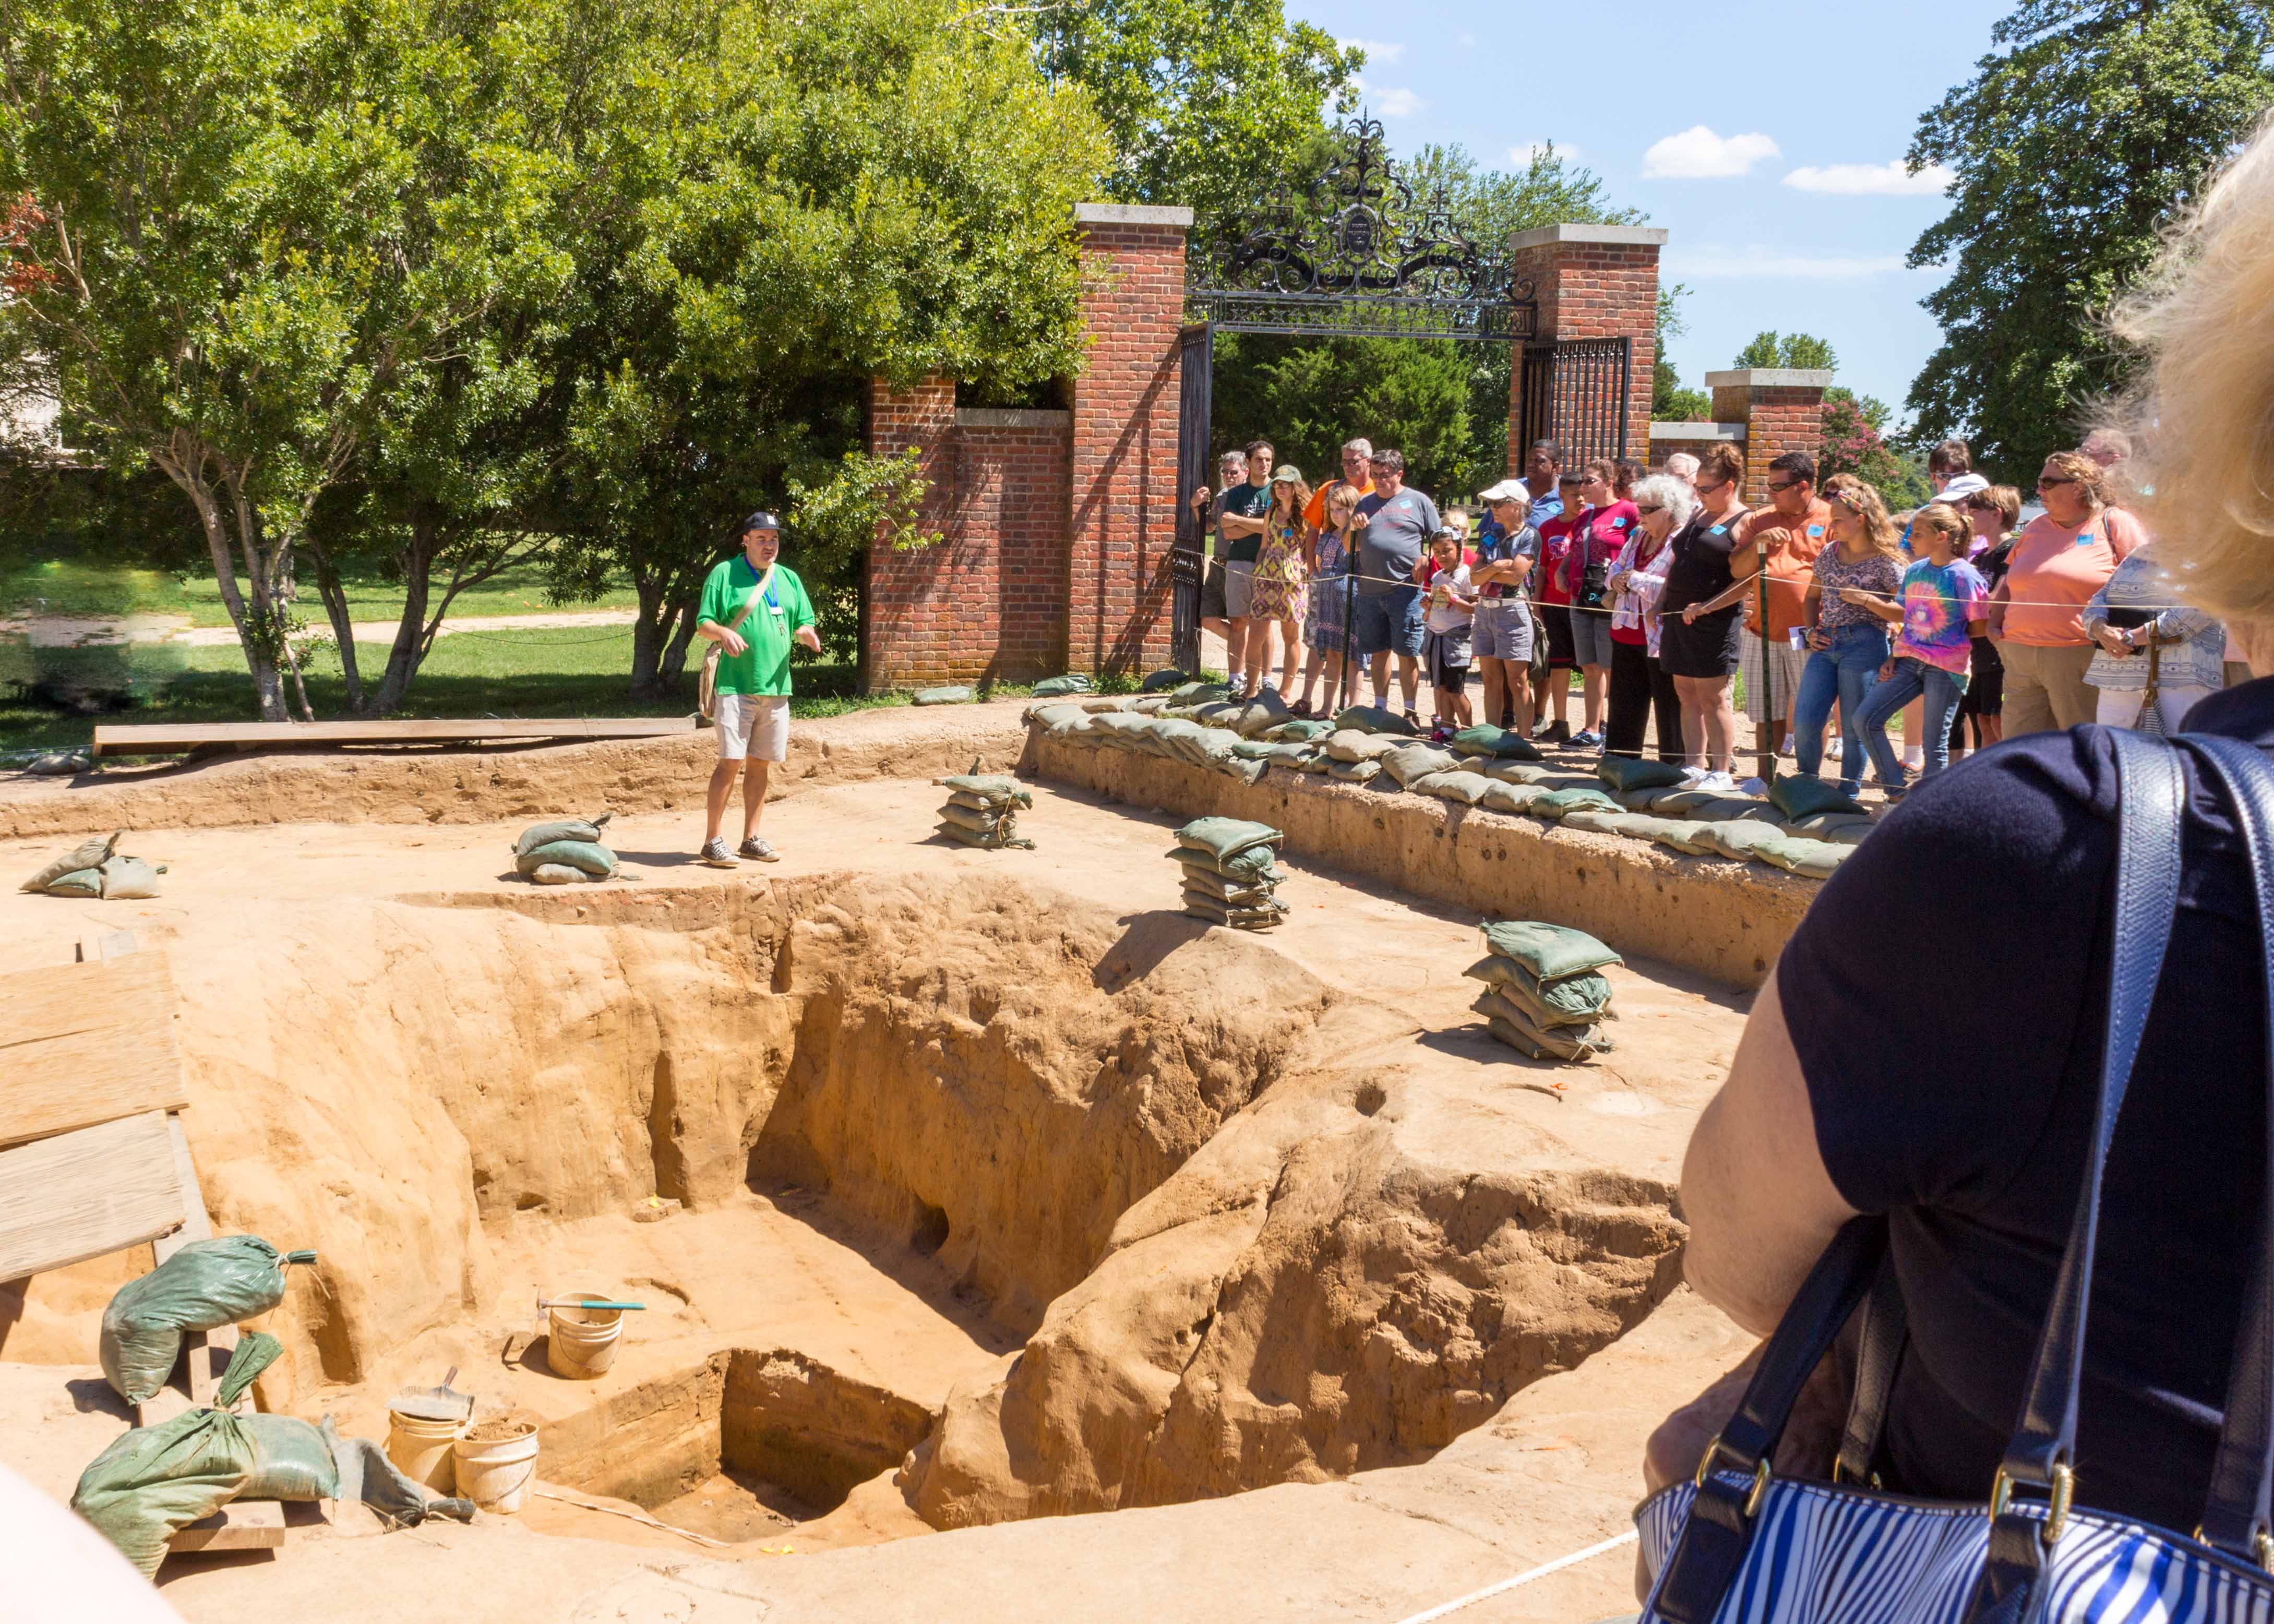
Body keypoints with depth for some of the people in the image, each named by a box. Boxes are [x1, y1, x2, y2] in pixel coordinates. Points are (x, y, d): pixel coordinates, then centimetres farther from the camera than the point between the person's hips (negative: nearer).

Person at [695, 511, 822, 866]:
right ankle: (713, 841, -6)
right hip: (736, 686, -5)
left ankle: (751, 839, 18)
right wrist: (724, 633, -22)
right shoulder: (724, 574, 1)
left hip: (776, 687, 5)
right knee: (731, 761, -11)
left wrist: (806, 634, -5)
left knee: (761, 764, 9)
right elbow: (703, 624, -1)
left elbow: (803, 623, 19)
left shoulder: (789, 579, 16)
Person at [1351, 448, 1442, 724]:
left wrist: (1424, 563, -13)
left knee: (1407, 654, -2)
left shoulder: (1418, 502, 6)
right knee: (1379, 651, 10)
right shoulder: (1365, 503, 15)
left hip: (1406, 590, -4)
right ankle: (1381, 707, 19)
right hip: (1370, 590, 4)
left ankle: (1410, 712, 4)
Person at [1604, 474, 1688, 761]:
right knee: (1624, 705, 15)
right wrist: (1616, 580, -2)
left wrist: (1634, 579, -17)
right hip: (1627, 636, 8)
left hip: (1661, 638, -8)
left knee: (1669, 708, 1)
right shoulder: (1638, 536, 12)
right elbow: (1617, 568, 23)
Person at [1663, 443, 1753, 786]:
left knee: (1712, 696, -5)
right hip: (1679, 615, 8)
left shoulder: (1743, 523, -8)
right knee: (1687, 693, 8)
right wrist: (1663, 602, 15)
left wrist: (1706, 607, -20)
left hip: (1713, 622, -8)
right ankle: (1696, 767, 13)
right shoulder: (1698, 514, 16)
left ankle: (1721, 772, 2)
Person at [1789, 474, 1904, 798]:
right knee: (1804, 722, -3)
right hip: (1826, 644, 5)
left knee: (1854, 729, 0)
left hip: (1864, 646, -5)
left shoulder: (1885, 562, -5)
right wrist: (1812, 631, 10)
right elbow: (1811, 597, 24)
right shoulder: (1830, 554, 13)